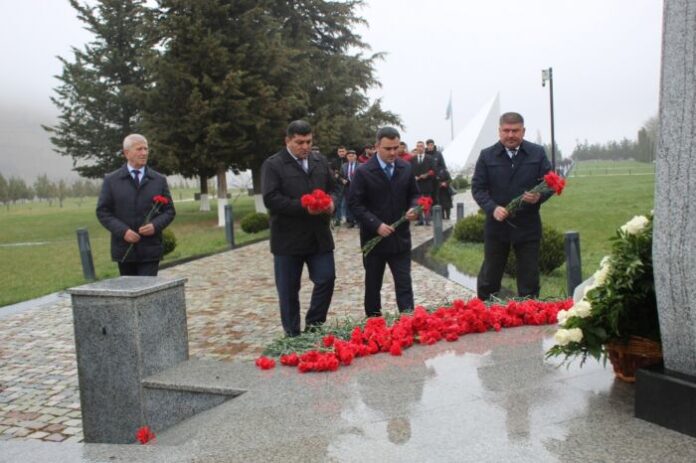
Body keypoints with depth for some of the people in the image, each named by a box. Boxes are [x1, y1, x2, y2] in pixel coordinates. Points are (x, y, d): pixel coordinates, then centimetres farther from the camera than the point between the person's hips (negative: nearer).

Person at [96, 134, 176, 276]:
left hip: (150, 250, 0)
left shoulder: (159, 180, 8)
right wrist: (123, 231, -13)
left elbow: (169, 210, 9)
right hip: (124, 250, 0)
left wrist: (155, 226, -12)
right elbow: (102, 212, 1)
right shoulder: (111, 180, 4)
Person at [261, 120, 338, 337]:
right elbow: (271, 199, -16)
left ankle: (313, 327, 20)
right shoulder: (273, 164, -6)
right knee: (288, 290, 6)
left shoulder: (321, 162, 12)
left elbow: (333, 190, 17)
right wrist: (304, 207, -22)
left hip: (319, 236, 4)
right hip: (288, 239, -4)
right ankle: (292, 335, 20)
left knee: (326, 279, 1)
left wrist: (331, 203, -8)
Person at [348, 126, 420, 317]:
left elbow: (414, 194, 13)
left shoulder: (406, 168, 3)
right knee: (373, 286, 12)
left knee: (404, 285, 0)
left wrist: (413, 208, -10)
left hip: (400, 238, 3)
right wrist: (376, 224, -20)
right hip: (374, 238, -2)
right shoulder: (363, 172, -9)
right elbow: (354, 204, -11)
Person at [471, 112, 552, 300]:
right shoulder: (487, 155, 0)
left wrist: (539, 196, -18)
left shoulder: (538, 153, 1)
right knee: (490, 274, 10)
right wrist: (492, 208, -17)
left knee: (529, 276, 7)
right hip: (496, 225, 0)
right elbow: (477, 187, -1)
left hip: (528, 225, 0)